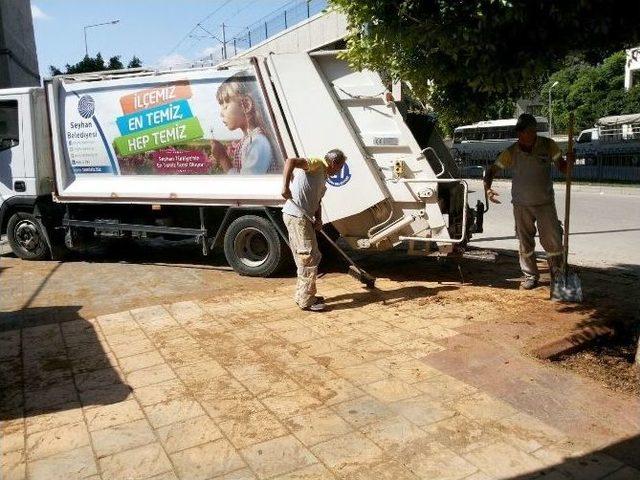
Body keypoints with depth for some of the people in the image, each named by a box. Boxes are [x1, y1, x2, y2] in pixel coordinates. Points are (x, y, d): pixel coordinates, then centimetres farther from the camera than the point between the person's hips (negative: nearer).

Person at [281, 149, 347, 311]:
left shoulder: (323, 179, 22)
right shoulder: (317, 164, -7)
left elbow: (317, 202, 21)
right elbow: (291, 161, -22)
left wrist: (318, 219, 2)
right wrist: (285, 186, -32)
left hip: (302, 217, 10)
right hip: (296, 216, -10)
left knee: (304, 258, 18)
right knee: (310, 257, -6)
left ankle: (302, 295, 30)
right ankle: (306, 301, 2)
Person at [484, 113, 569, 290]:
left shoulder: (548, 145, -4)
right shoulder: (511, 152, -6)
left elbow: (562, 167, 3)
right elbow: (492, 171, -2)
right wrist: (487, 189, -20)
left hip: (545, 202, 0)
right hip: (521, 204, 0)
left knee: (553, 240, 2)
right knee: (525, 242, 9)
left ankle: (557, 275, 20)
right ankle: (530, 276, 24)